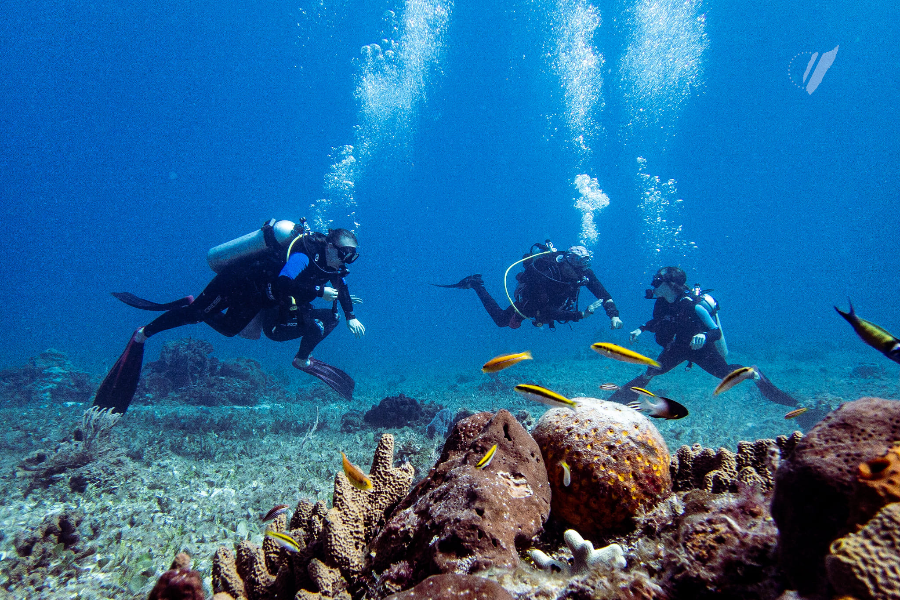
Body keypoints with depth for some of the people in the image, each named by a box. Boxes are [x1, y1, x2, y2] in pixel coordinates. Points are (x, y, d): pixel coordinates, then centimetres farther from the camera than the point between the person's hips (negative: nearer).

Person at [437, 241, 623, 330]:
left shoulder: (583, 272, -25)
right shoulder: (549, 275, -44)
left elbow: (602, 293, -18)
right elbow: (551, 312, -42)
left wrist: (614, 315, -33)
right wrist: (582, 314, -46)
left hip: (547, 302, 6)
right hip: (529, 301, -6)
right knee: (501, 320, 15)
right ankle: (475, 284, 25)